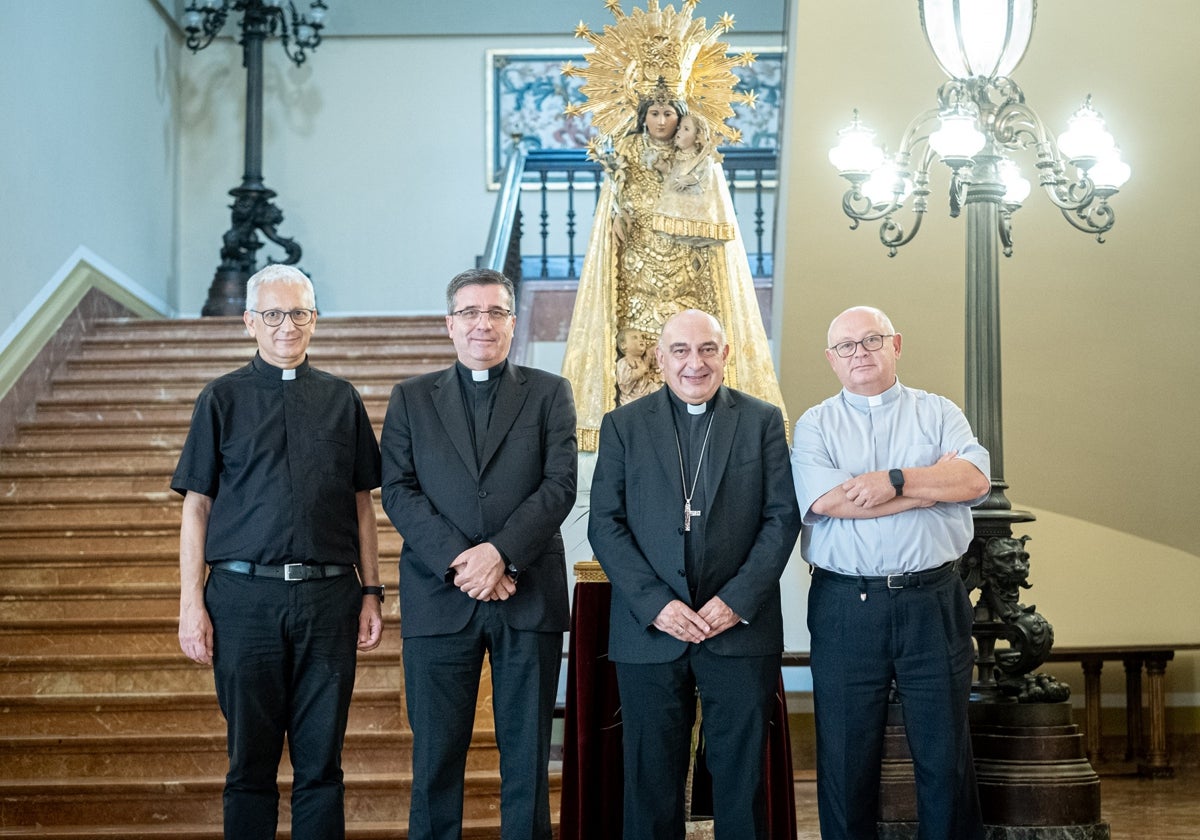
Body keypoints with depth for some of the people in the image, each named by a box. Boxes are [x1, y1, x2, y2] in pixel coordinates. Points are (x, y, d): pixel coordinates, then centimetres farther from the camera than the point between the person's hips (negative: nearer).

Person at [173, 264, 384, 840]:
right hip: (245, 595, -1)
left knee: (321, 761, 5)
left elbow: (362, 504, 13)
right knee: (250, 758, 6)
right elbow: (196, 506, 4)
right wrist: (192, 603, -3)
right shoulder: (223, 398, 7)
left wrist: (371, 593, 6)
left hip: (328, 597, 1)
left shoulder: (341, 399, 11)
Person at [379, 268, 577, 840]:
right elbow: (398, 491, 2)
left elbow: (560, 486, -2)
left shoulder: (549, 393, 9)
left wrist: (501, 552, -15)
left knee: (527, 754, 4)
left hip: (529, 596, 0)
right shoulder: (411, 399, 12)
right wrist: (458, 560, -11)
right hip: (438, 596, 1)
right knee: (436, 754, 3)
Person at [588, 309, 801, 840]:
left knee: (741, 773, 5)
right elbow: (605, 524, 0)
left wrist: (737, 601, -11)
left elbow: (782, 517, 0)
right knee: (652, 776, 6)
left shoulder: (763, 421, 6)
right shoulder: (623, 426, 6)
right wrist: (655, 603, -11)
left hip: (740, 627, 0)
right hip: (649, 629, 0)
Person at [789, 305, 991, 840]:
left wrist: (896, 479, -15)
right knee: (845, 754, 7)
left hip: (933, 602, 0)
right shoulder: (815, 426, 8)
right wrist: (937, 481, -7)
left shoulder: (938, 413, 11)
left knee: (946, 753, 4)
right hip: (845, 608, 0)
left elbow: (976, 479, -6)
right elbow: (824, 499, -11)